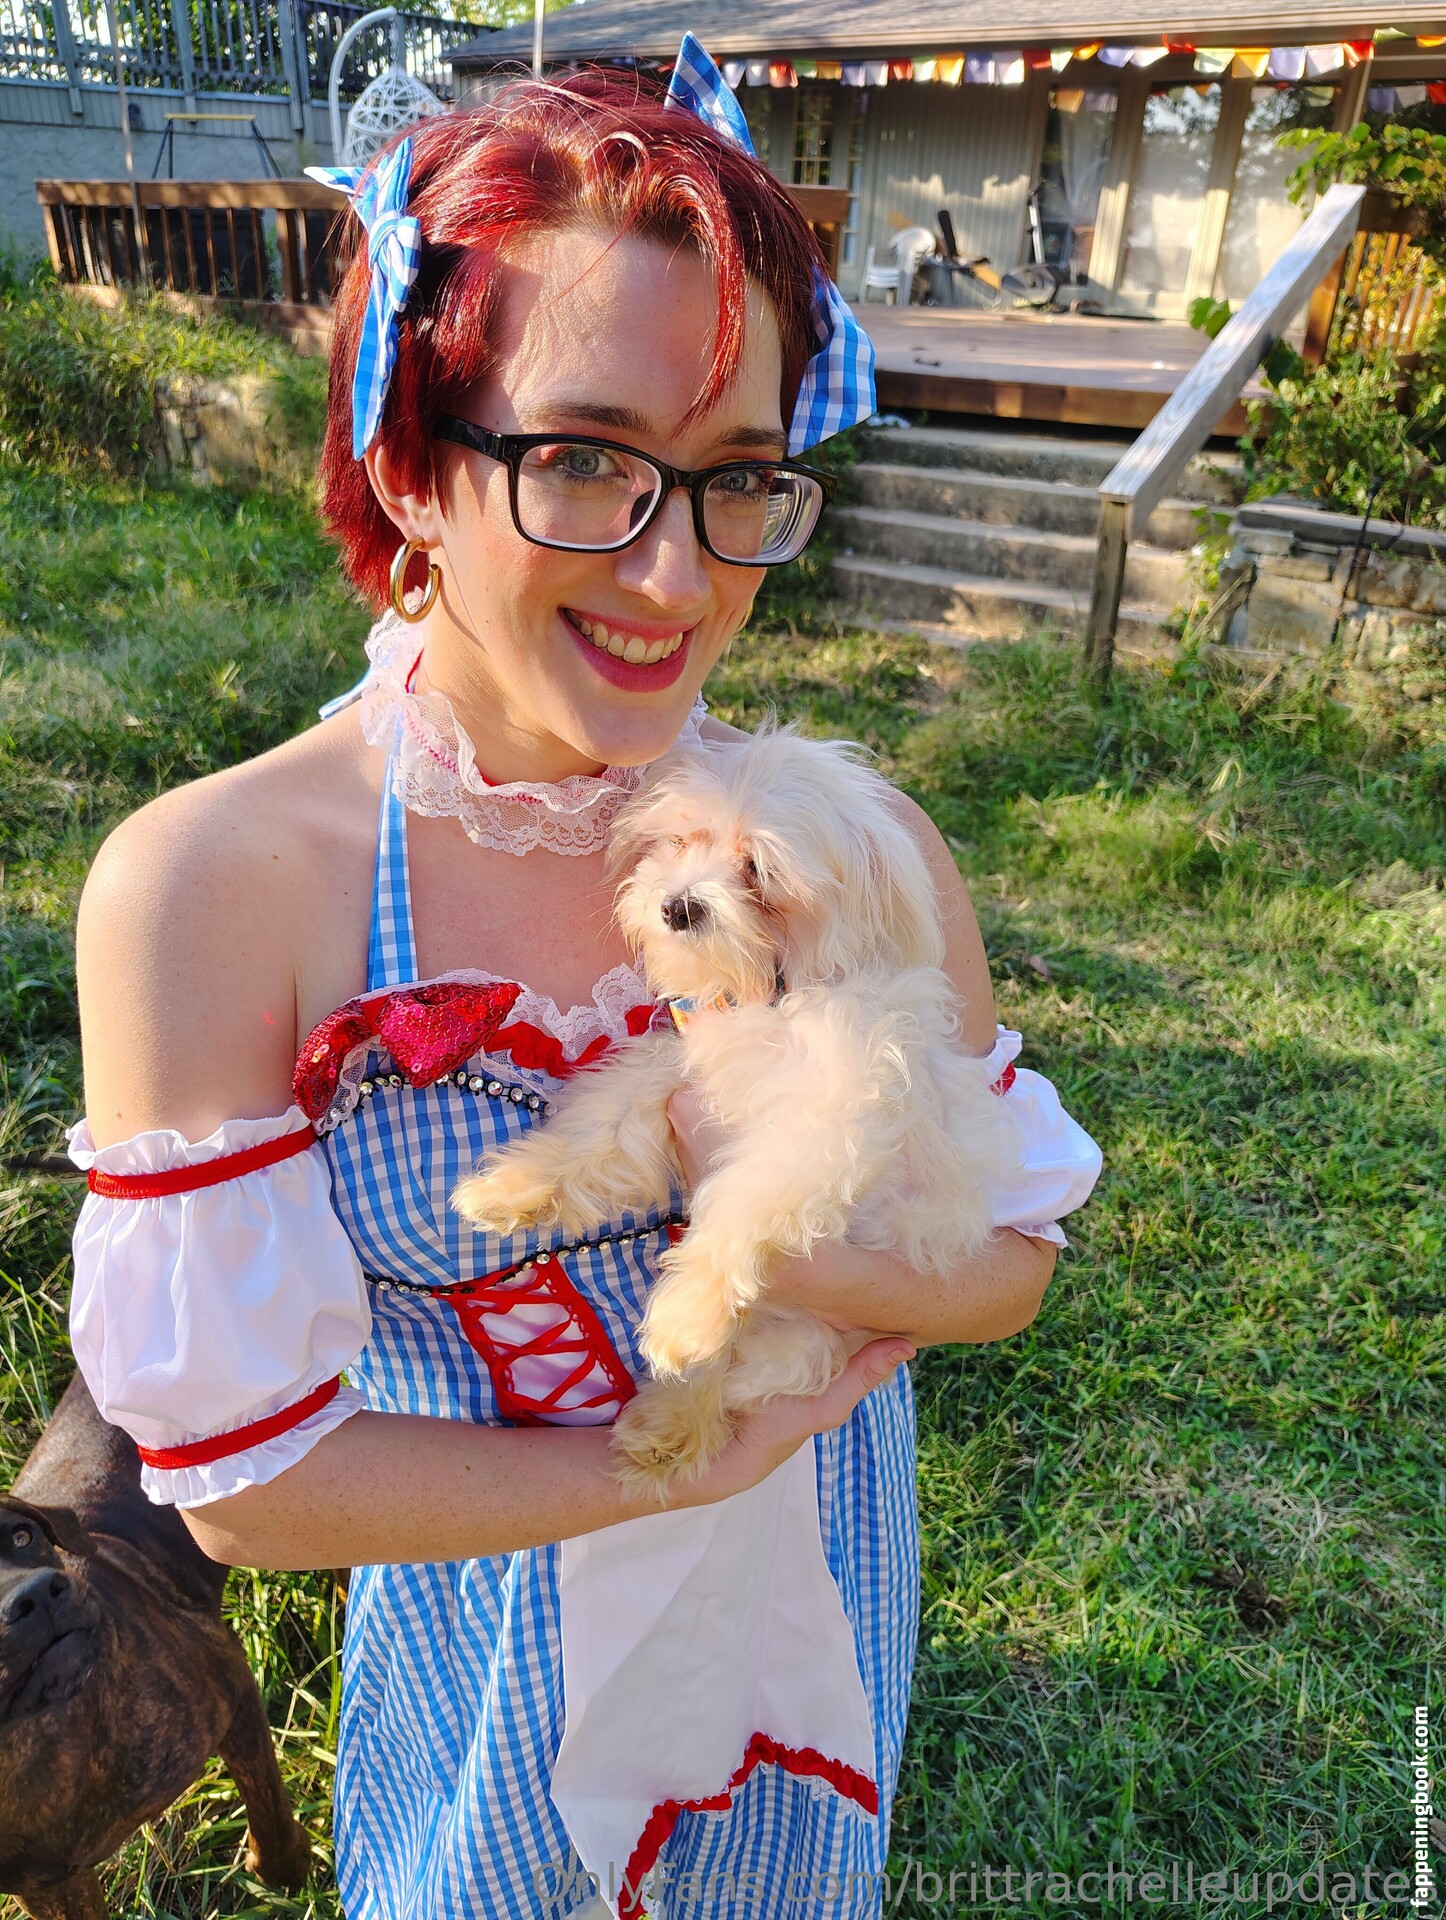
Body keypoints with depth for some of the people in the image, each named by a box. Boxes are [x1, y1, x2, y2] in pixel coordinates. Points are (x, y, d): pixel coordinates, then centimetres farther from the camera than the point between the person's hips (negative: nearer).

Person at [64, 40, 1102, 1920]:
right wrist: (693, 1461, -19)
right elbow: (239, 1471, -21)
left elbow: (1012, 1249, -8)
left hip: (819, 1597, 2)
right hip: (494, 1634, -1)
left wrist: (828, 1260, -29)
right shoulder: (206, 887, -26)